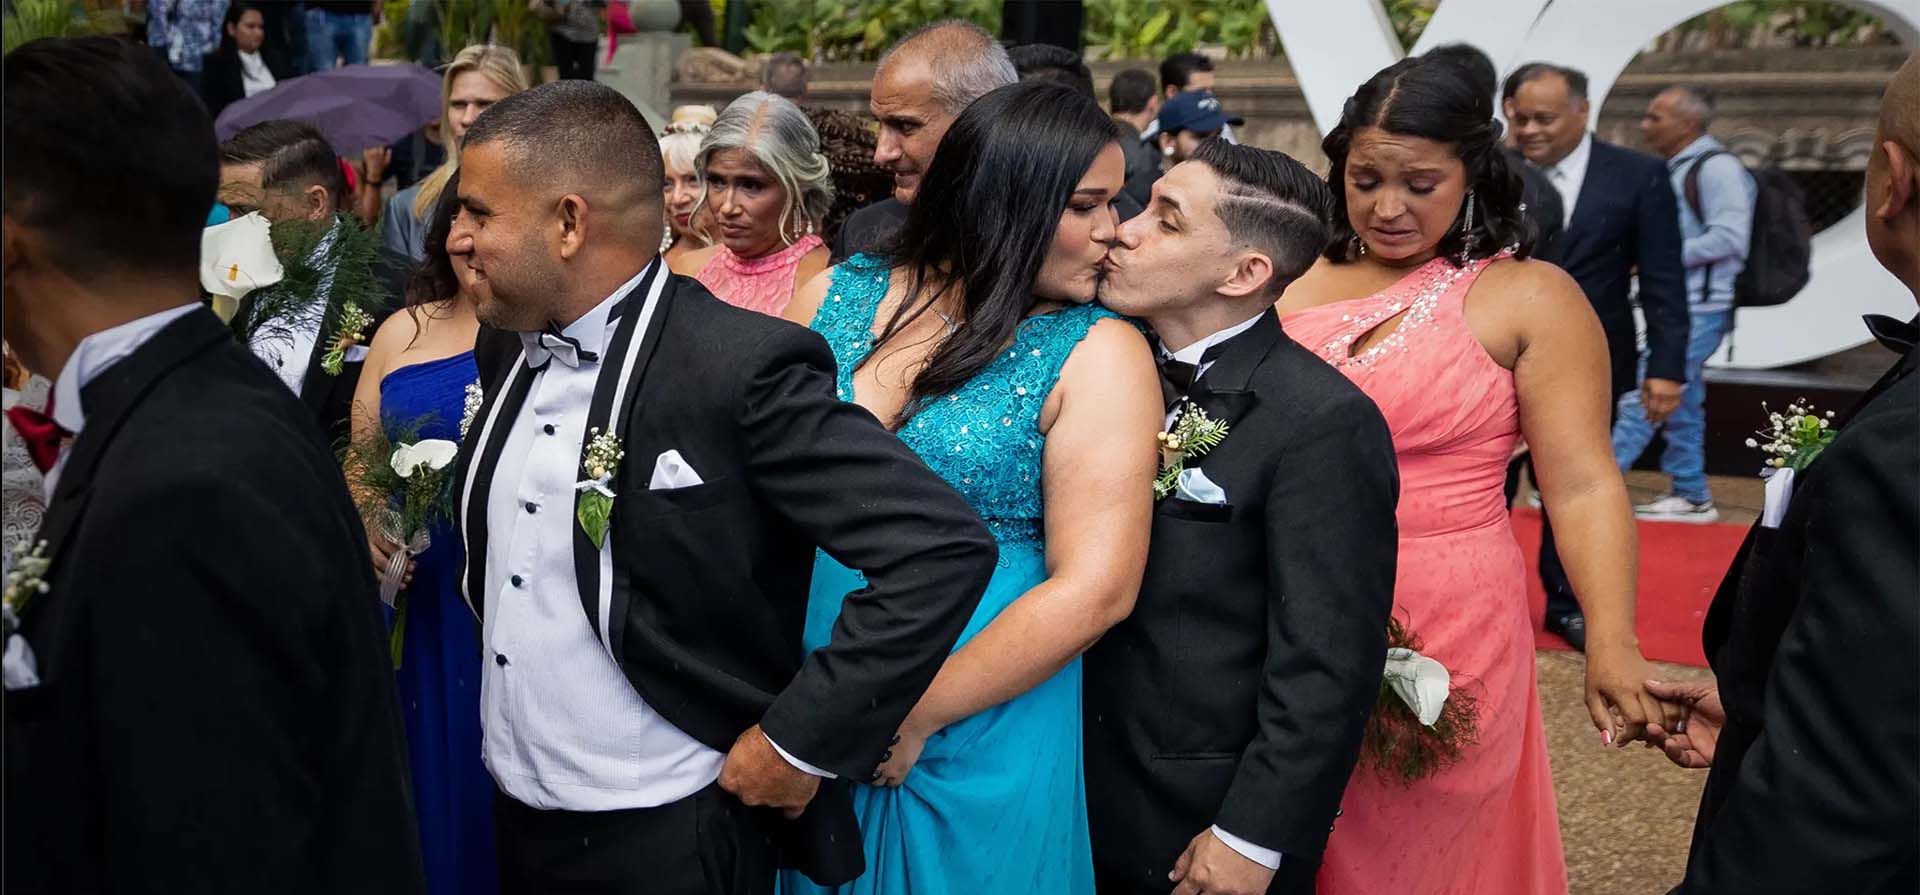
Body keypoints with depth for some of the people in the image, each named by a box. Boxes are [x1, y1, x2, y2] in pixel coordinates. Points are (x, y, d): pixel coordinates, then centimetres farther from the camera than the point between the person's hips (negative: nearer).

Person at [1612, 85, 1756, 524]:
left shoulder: (1716, 166, -13)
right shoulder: (1677, 168, 14)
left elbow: (1729, 237, -20)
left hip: (1699, 309, -10)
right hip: (1677, 304, 10)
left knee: (1643, 397, -11)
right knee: (1679, 402, 14)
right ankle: (1691, 496, 23)